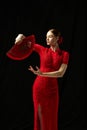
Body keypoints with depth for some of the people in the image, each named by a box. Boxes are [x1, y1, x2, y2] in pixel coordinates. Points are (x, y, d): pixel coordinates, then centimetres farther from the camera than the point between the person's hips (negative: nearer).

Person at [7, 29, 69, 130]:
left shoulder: (64, 54, 0)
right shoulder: (42, 50, 3)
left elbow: (61, 73, -13)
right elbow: (22, 38, 10)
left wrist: (42, 74, -22)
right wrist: (20, 37, -14)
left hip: (53, 88, 0)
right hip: (39, 87, 0)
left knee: (51, 118, 6)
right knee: (40, 116, 4)